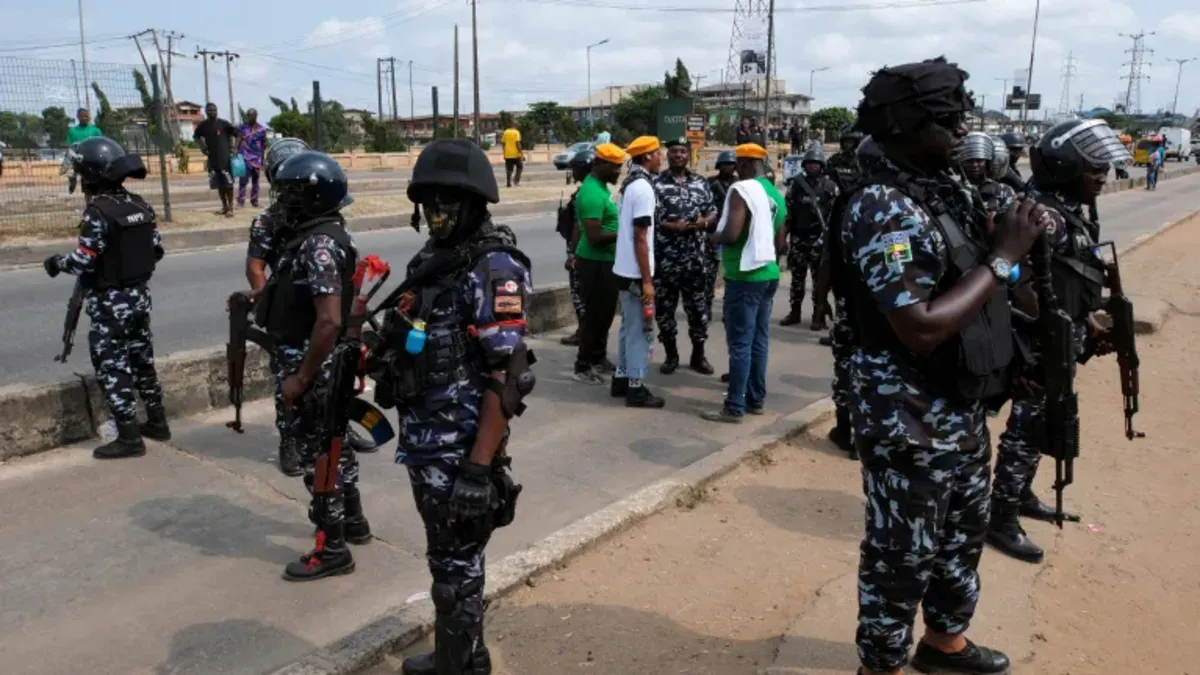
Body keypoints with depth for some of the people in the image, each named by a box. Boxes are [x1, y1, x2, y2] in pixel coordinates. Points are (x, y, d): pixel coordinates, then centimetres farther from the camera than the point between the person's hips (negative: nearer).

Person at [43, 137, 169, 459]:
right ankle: (157, 422, 27)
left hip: (110, 303, -8)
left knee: (112, 369, 1)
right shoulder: (139, 205, 3)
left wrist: (56, 263, -1)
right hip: (139, 296, 8)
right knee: (142, 360, 18)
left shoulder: (98, 212, -20)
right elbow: (157, 248, 9)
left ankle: (129, 438, 5)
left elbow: (83, 261, -20)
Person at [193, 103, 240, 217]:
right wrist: (201, 146, 8)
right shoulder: (202, 126, 6)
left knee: (228, 183, -7)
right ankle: (224, 206, 22)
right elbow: (196, 136, 24)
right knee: (219, 184, 10)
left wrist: (232, 147, -7)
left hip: (225, 157, -4)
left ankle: (230, 207, -3)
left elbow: (236, 134, 2)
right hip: (212, 158, 4)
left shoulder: (223, 124, -4)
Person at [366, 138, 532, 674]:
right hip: (424, 444, 9)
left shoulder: (494, 270, -17)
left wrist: (480, 466, -23)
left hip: (459, 450, -8)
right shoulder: (432, 259, 9)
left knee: (456, 565, 6)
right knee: (447, 559, 21)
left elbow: (506, 379, -21)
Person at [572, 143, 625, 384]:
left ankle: (598, 358, 32)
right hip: (595, 263, -10)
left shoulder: (600, 186, 9)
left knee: (605, 313, 18)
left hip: (605, 261, 10)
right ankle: (583, 366, 11)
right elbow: (594, 237, -27)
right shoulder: (592, 193, -22)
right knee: (594, 314, -1)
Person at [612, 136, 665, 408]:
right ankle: (636, 388, 5)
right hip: (636, 273, -9)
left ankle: (621, 380, 25)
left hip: (624, 270, 10)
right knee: (641, 331, -2)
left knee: (629, 328, 17)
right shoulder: (643, 188, -18)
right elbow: (640, 238, -21)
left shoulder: (629, 184, 12)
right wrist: (647, 280, -19)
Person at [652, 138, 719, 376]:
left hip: (696, 258, 3)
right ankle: (671, 354, 20)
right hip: (664, 258, -3)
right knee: (664, 307, 5)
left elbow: (713, 213, 14)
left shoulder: (701, 183, 10)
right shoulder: (655, 184, -3)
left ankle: (698, 355, 21)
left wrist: (704, 222, -8)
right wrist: (670, 226, -18)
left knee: (698, 307, 8)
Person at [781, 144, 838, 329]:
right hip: (798, 236, 4)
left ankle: (818, 315, 3)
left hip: (819, 238, -4)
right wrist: (785, 232, 7)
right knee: (797, 276, 10)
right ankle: (795, 312, 20)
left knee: (819, 277, -1)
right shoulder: (796, 184, 10)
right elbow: (788, 210, 11)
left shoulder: (829, 186, -1)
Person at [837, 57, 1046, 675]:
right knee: (902, 553, 7)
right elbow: (920, 329, -28)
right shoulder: (882, 209, -22)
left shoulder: (944, 192, 7)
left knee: (963, 533, 25)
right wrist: (1004, 258, -20)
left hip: (962, 407, 10)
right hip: (910, 419, -9)